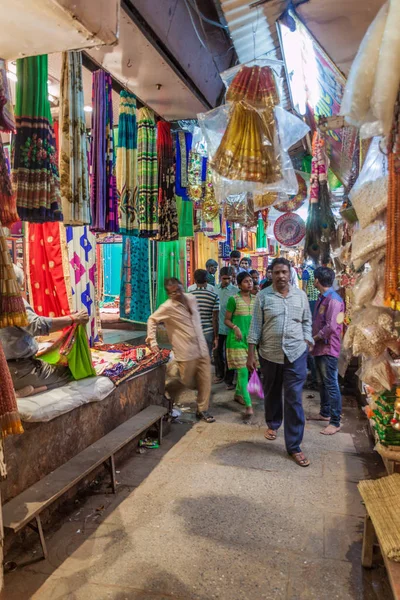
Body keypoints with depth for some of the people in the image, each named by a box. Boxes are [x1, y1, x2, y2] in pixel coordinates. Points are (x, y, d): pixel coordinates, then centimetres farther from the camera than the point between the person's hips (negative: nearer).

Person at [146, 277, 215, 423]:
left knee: (205, 381, 6)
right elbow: (152, 320, -2)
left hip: (202, 349, 5)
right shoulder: (168, 307, -12)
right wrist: (153, 342, -8)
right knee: (187, 383, 5)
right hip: (186, 353, -5)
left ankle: (202, 410, 20)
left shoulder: (192, 298, 5)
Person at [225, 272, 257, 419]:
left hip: (252, 338, 5)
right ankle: (249, 405, -9)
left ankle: (238, 394, 35)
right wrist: (235, 327, -19)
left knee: (245, 369, 13)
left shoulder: (256, 299, 9)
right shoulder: (234, 299, -5)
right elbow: (227, 320, -1)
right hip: (237, 339, -5)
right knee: (243, 371, -9)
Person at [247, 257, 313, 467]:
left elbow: (306, 322, 10)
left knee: (294, 399, -1)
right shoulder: (262, 296, -4)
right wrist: (251, 354, -6)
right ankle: (273, 424, 45)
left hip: (296, 354, 0)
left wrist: (308, 346, 2)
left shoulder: (300, 295, 3)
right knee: (271, 393, 18)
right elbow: (255, 326, -4)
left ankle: (294, 447, 7)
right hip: (269, 354, 0)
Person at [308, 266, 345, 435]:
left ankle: (335, 422, 2)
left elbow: (331, 327, -23)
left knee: (331, 385, -5)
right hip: (319, 348, 10)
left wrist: (313, 339, -12)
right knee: (322, 383, 18)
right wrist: (313, 340, 8)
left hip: (328, 349, -10)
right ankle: (325, 413, 32)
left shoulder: (333, 300, -18)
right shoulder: (322, 298, 14)